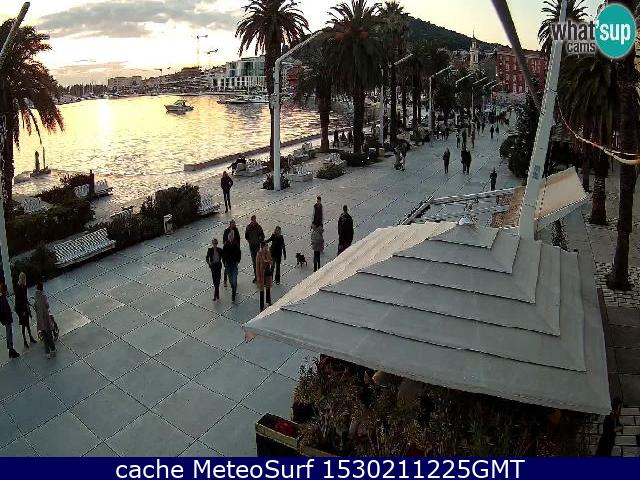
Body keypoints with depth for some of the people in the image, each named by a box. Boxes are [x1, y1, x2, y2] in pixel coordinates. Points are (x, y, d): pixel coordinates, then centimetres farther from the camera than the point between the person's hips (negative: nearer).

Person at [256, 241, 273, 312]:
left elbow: (271, 262, 7)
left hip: (268, 272, 6)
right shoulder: (259, 255, -18)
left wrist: (268, 261, -17)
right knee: (262, 290, 2)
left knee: (268, 288, 21)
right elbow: (257, 266, -15)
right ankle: (261, 306, 10)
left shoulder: (268, 253, -2)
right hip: (262, 273, -6)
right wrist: (258, 277, -15)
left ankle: (268, 302, 40)